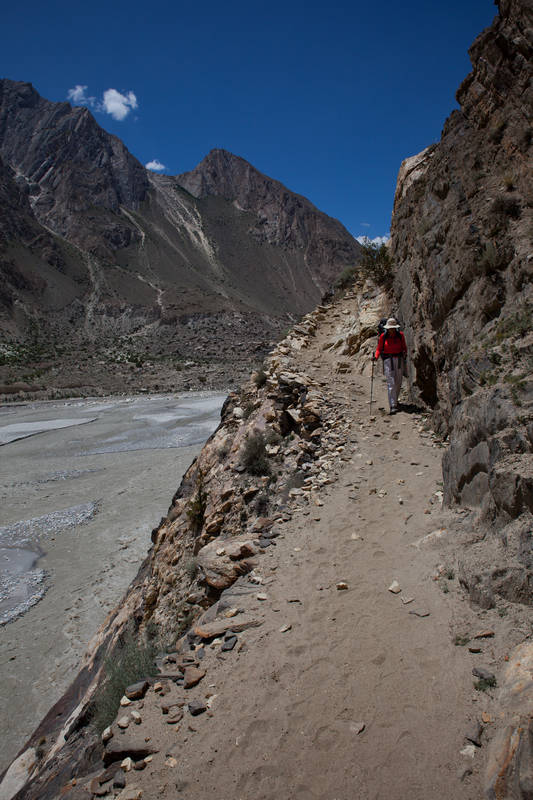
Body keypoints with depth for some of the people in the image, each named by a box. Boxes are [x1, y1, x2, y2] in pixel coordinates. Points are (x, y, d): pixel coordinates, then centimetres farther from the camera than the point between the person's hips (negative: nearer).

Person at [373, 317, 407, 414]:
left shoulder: (400, 335, 1)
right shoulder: (383, 336, -4)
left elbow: (404, 347, 11)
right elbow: (379, 349, -2)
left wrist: (405, 353, -4)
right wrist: (376, 357, -17)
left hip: (399, 360, 3)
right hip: (388, 360, -3)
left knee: (398, 383, 11)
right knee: (391, 383, -11)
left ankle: (395, 399, 37)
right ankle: (393, 406, -14)